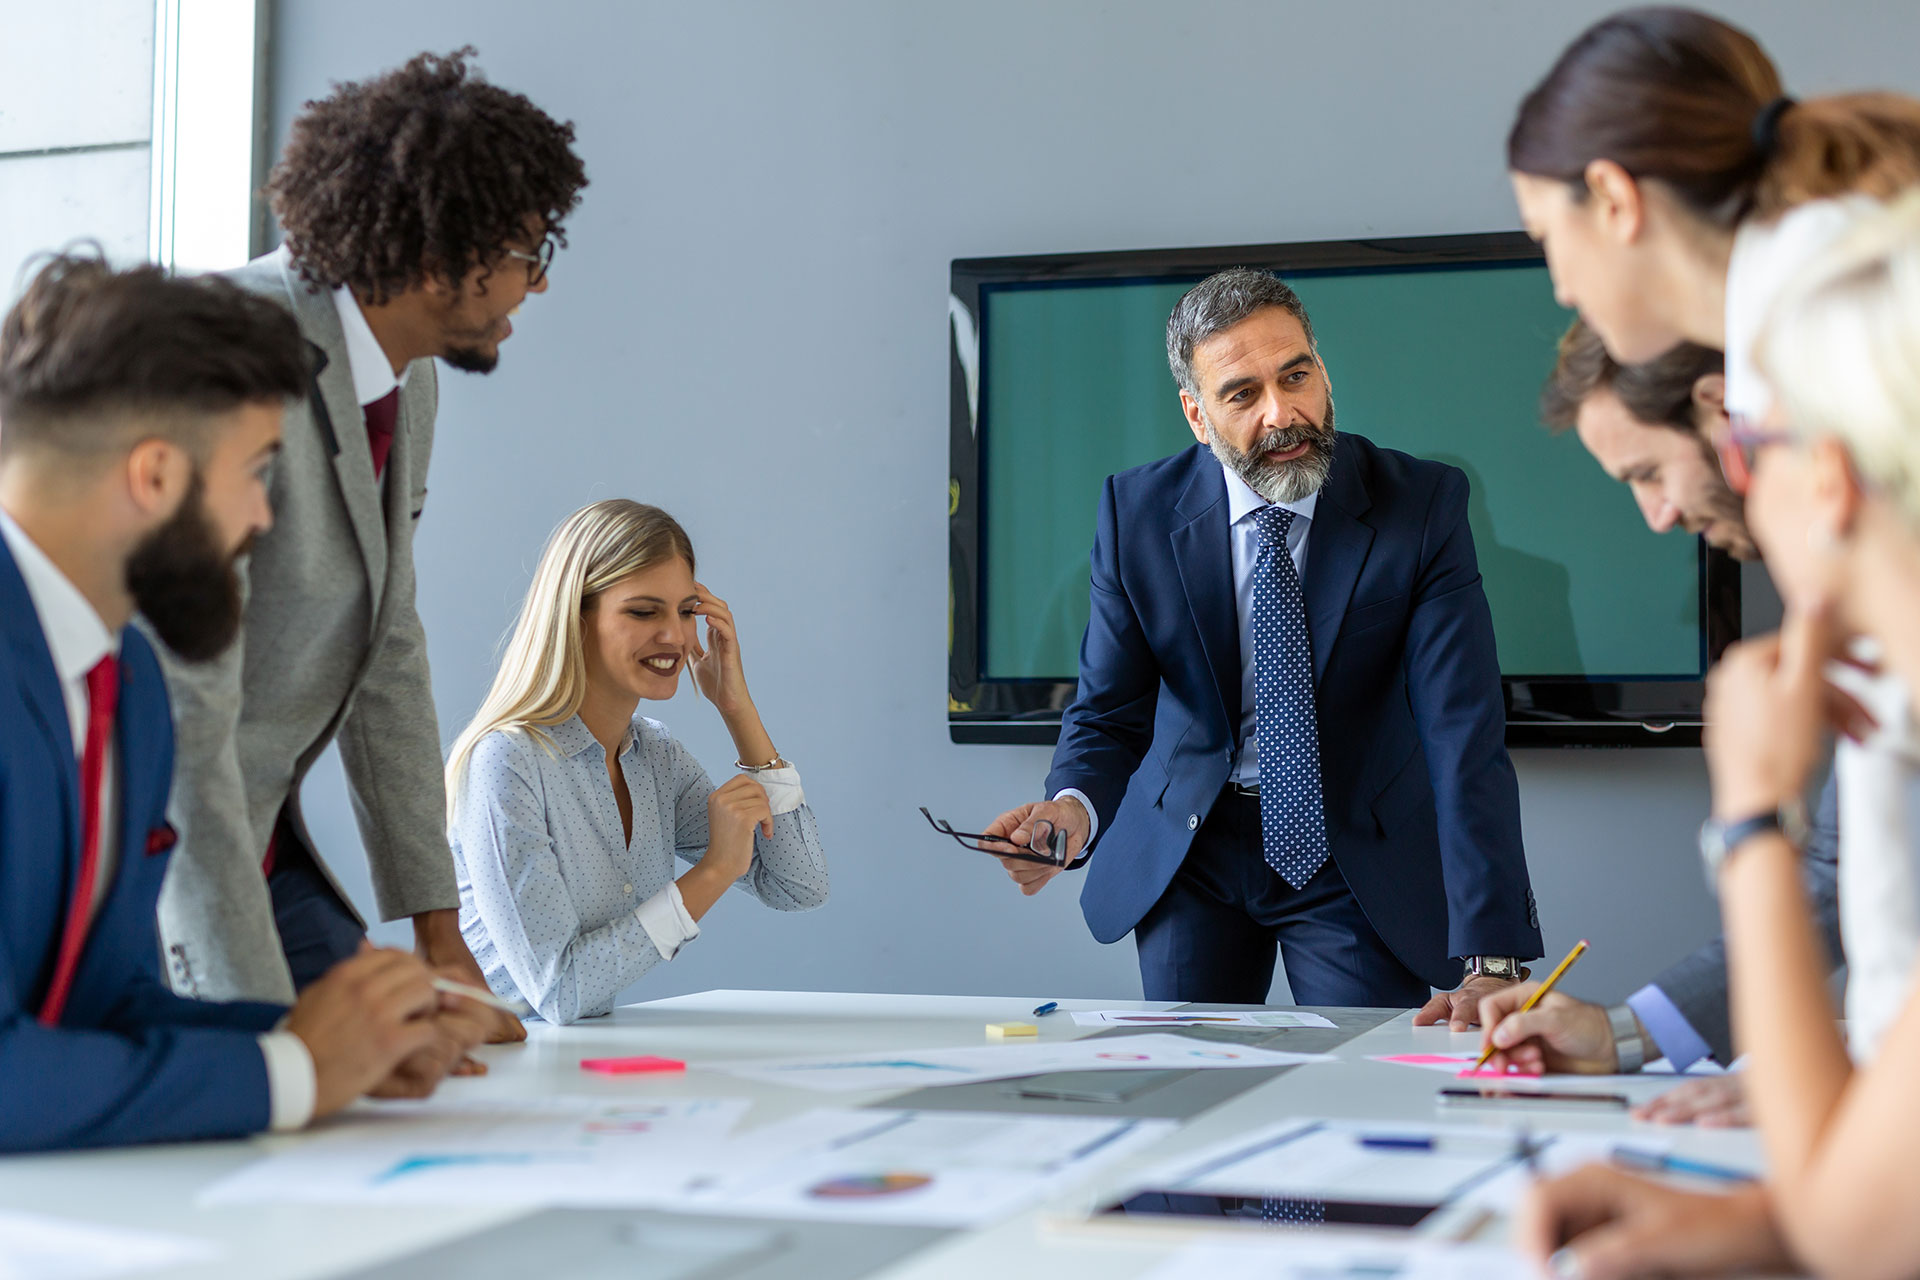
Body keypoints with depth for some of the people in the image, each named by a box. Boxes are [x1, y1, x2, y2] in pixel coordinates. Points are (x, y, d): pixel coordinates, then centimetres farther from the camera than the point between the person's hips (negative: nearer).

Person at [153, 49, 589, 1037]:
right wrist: (261, 1012, -31)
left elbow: (388, 662, 9)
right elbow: (182, 710, -30)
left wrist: (438, 934, 6)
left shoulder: (407, 383, 3)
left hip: (259, 838, 8)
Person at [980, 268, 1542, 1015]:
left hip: (1361, 860, -1)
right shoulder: (1137, 513, -12)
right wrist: (1074, 808, -29)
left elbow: (1465, 736, -24)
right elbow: (1108, 713, -4)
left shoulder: (1420, 505, -18)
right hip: (1190, 854, 2)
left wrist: (1492, 962, -33)